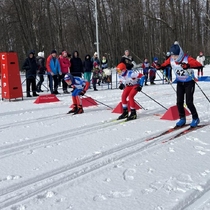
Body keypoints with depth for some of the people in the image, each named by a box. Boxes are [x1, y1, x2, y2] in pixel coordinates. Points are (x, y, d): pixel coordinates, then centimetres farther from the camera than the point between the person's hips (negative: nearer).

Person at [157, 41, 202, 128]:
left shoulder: (187, 58, -26)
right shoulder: (171, 59, -11)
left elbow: (199, 65, -37)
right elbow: (164, 65, 2)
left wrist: (188, 65, -54)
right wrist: (159, 66, -22)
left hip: (189, 82, -5)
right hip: (180, 83, 5)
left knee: (189, 102, -9)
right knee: (179, 102, 1)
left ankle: (195, 119, 11)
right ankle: (182, 119, 19)